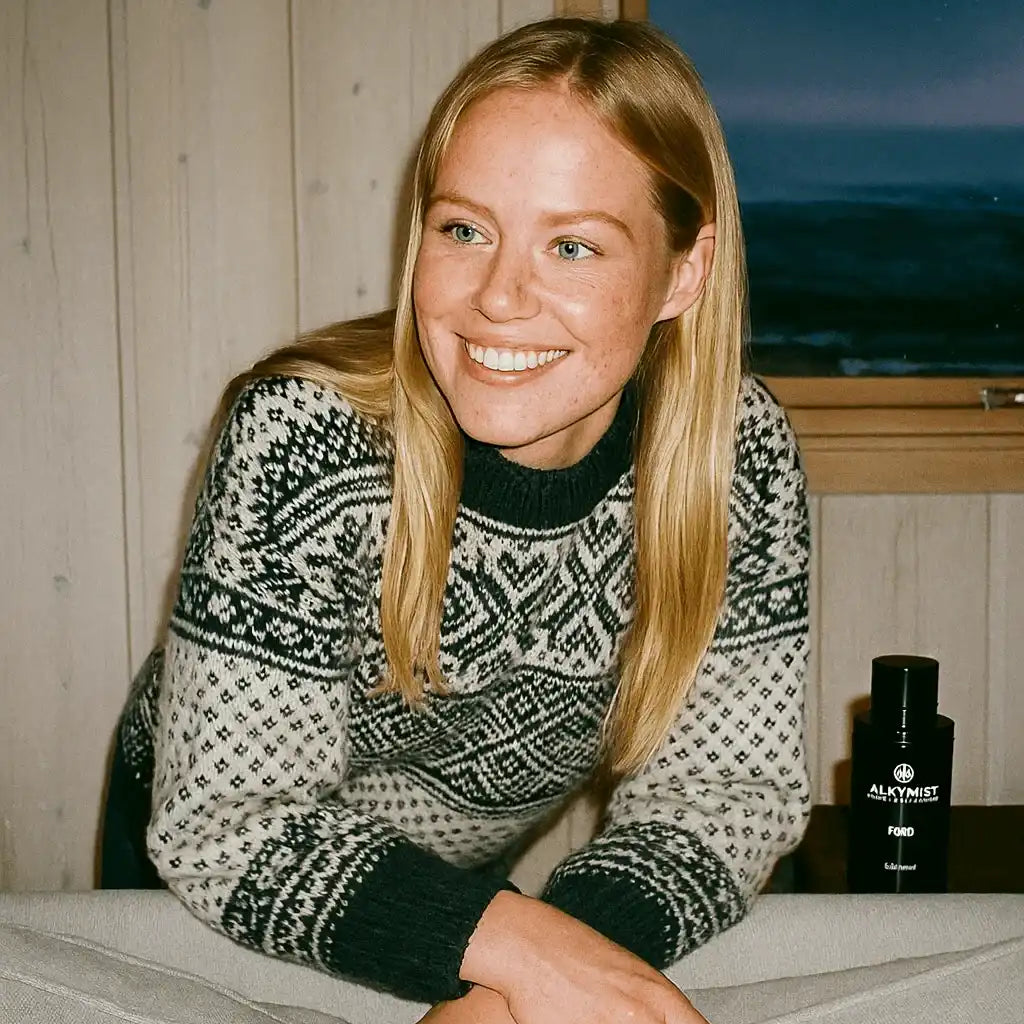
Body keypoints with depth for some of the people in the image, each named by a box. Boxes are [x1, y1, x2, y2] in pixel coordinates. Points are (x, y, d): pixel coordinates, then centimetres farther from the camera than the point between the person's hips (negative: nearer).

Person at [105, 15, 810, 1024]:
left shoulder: (742, 451, -22)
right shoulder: (301, 442, -31)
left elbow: (724, 780, -18)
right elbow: (224, 821, -27)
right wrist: (510, 942, -41)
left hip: (475, 867, 2)